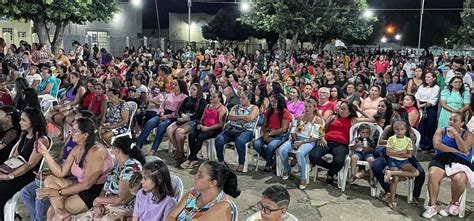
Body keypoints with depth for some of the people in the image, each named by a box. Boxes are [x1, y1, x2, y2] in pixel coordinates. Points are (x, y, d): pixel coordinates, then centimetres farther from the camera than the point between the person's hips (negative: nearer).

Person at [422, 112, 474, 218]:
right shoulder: (441, 131, 12)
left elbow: (464, 150, -10)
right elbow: (436, 144, -6)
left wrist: (455, 133, -8)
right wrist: (455, 150, -10)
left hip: (460, 162, -1)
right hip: (441, 159, 1)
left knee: (458, 179, -34)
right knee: (432, 175, -31)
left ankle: (454, 203, -5)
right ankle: (432, 207, -21)